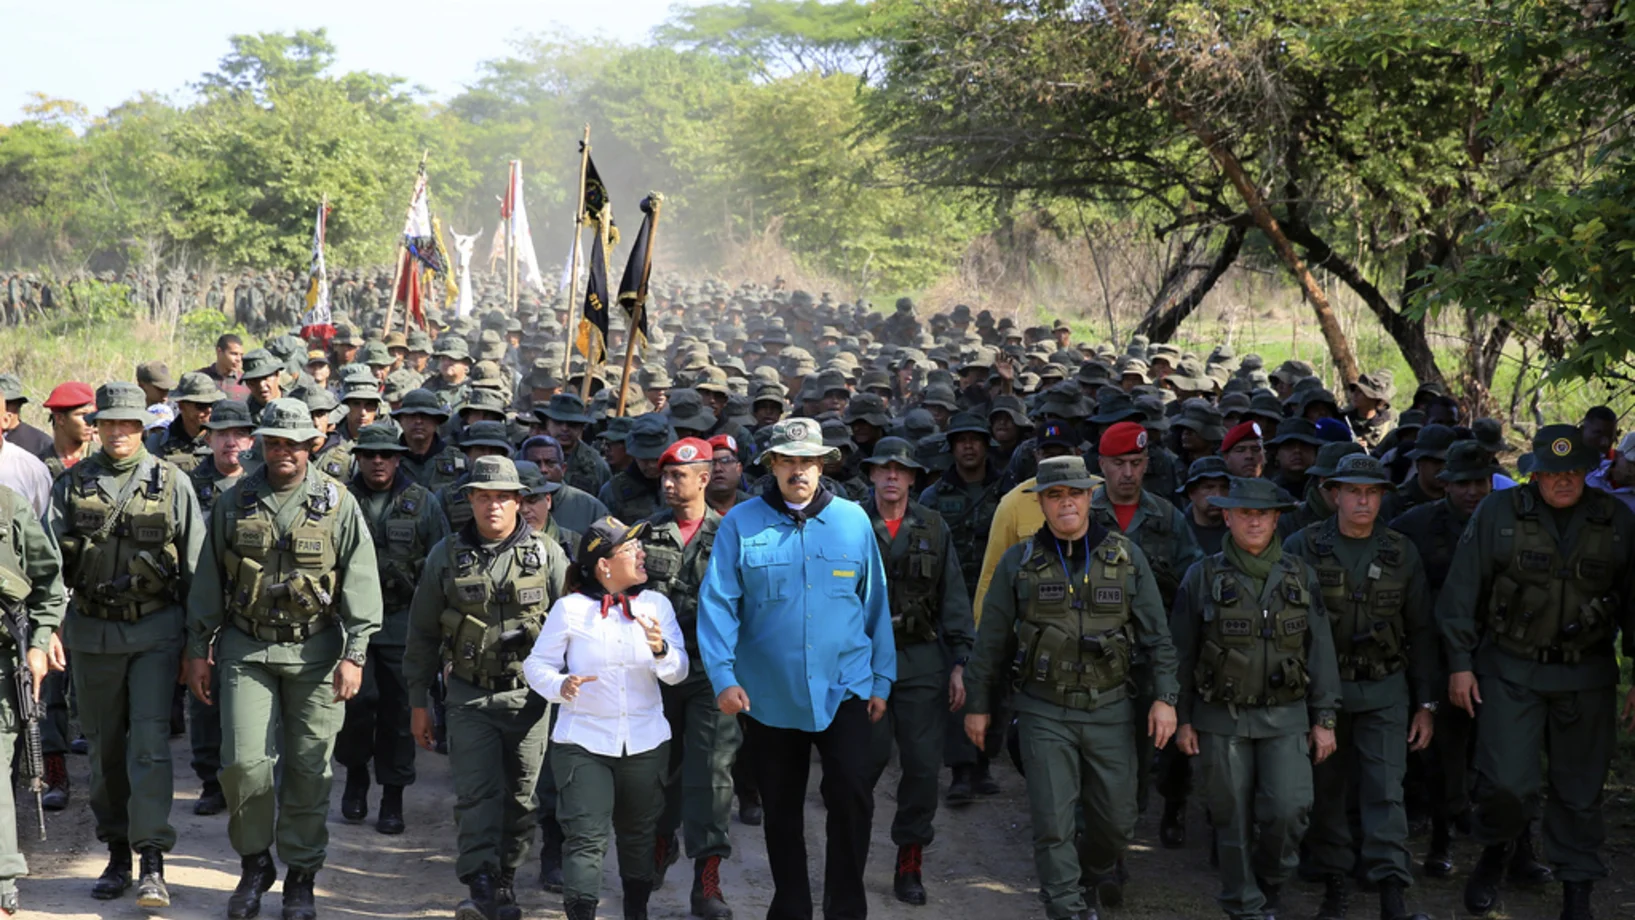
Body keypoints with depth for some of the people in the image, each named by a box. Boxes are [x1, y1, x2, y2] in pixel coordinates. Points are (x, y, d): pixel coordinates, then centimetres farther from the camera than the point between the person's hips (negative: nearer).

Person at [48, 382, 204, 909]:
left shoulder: (172, 483, 1)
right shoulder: (71, 484, 5)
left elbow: (194, 565, 4)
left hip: (155, 631, -2)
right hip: (92, 632, 2)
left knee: (150, 740, -10)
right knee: (104, 747, 9)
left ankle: (153, 860, -9)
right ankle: (117, 854, 21)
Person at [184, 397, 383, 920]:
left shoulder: (338, 505, 0)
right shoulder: (233, 503, 6)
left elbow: (361, 584, -2)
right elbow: (208, 581, 12)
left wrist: (354, 655, -8)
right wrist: (198, 650, 9)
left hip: (315, 651, -1)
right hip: (246, 648, 1)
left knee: (309, 768, 3)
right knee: (245, 762, -6)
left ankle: (301, 876, 16)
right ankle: (254, 862, 16)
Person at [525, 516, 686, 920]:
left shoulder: (656, 604, 3)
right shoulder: (570, 608, -5)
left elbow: (678, 673, -2)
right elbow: (537, 663, -1)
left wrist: (661, 648, -23)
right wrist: (560, 686, -21)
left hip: (646, 742, 3)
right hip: (584, 742, -3)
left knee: (639, 835, 17)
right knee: (586, 838, -11)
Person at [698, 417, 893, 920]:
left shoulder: (852, 520, 2)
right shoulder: (741, 523, -2)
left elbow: (875, 603, 6)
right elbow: (717, 603, -6)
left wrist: (882, 679, 5)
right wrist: (723, 676, -16)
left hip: (844, 689, 0)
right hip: (769, 694, 1)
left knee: (852, 796, -11)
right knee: (781, 810, 13)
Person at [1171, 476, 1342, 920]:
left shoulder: (1300, 576, 6)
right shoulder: (1203, 576, 1)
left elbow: (1321, 650, 8)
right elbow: (1181, 653, 4)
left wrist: (1324, 718, 4)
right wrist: (1183, 719, 3)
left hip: (1285, 717, 1)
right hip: (1223, 719, -1)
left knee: (1289, 810, -9)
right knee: (1234, 820, 3)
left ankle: (1270, 883, 18)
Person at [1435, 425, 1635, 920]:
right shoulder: (1497, 513, -4)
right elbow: (1463, 593, 0)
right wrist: (1460, 663, -2)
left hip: (1586, 679, 2)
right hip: (1510, 671, -2)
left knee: (1580, 791, 8)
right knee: (1506, 785, -9)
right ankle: (1493, 853, 23)